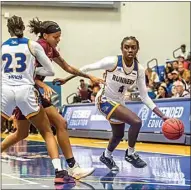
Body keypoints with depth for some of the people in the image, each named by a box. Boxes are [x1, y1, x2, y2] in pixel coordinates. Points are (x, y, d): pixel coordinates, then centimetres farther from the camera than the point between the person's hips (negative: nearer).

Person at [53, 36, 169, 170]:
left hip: (118, 103, 7)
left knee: (119, 135, 24)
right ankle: (130, 153, -2)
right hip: (105, 100, -7)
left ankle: (107, 156, 53)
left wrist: (162, 116, -14)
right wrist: (66, 79, -12)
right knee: (136, 122, -24)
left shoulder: (139, 69, -11)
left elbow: (145, 96, -7)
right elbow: (88, 68, -14)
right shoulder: (113, 62, -25)